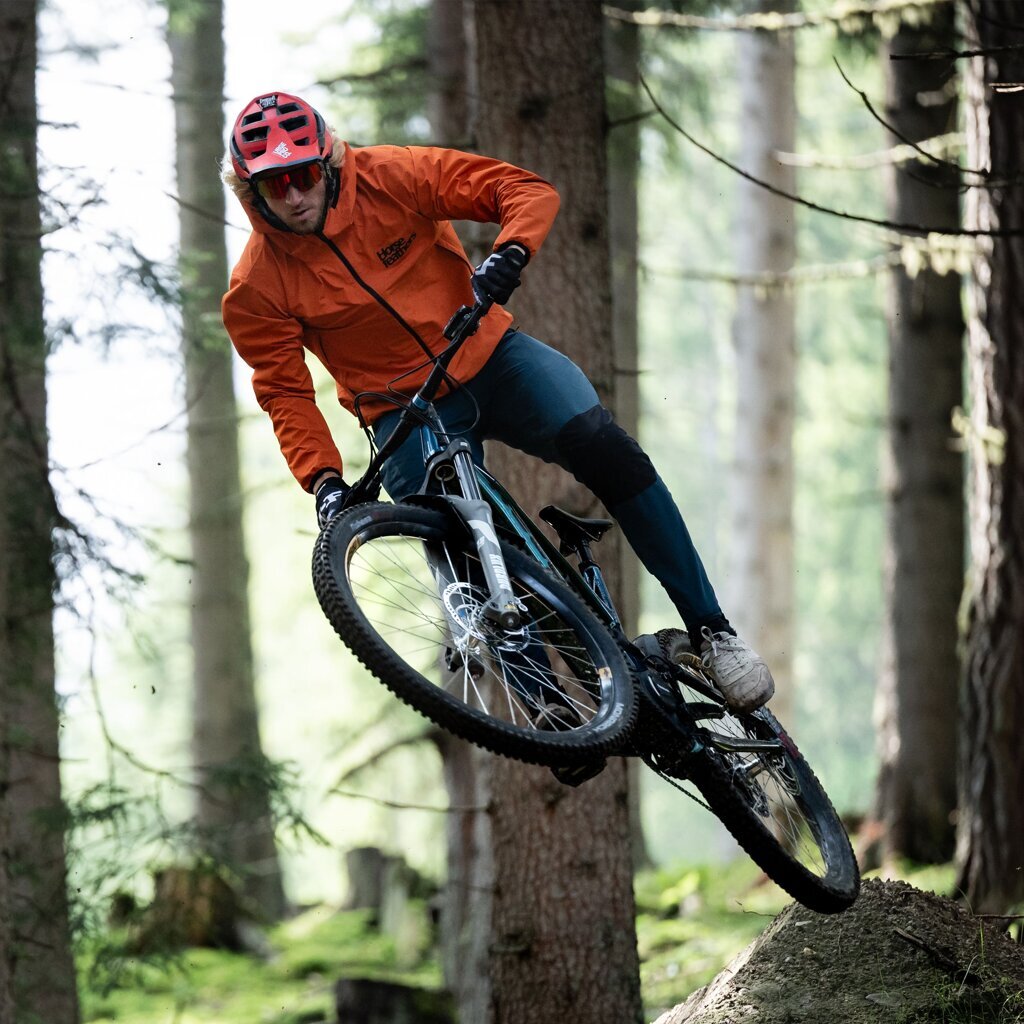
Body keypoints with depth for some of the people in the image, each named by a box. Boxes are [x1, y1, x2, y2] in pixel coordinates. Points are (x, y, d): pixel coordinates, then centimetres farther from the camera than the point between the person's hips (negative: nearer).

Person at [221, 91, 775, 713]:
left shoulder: (390, 177, -13)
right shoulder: (256, 290, -11)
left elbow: (529, 191, -15)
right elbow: (286, 392, -4)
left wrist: (510, 254, -36)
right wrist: (324, 479, -19)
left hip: (490, 358, 0)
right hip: (406, 413, 0)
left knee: (606, 450, -23)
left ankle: (711, 630, -16)